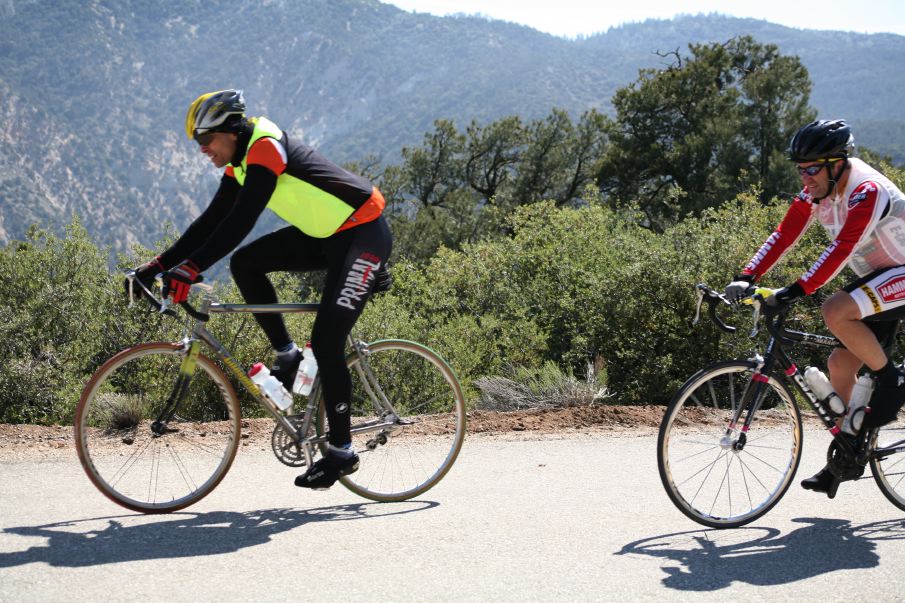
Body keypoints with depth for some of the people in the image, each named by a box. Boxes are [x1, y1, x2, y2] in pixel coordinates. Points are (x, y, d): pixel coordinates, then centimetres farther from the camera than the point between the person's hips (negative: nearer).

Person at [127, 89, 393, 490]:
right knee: (244, 263, -4)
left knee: (326, 341, -16)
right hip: (324, 235, 9)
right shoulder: (240, 164, 8)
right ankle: (288, 358, 6)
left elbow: (240, 222, -31)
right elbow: (211, 222, 9)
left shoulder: (265, 147, -21)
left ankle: (341, 452, -5)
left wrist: (190, 269, -35)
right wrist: (159, 265, 2)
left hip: (363, 234, -9)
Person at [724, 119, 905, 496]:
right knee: (840, 363, 1)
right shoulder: (816, 191, -2)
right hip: (874, 279, 8)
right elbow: (784, 236, -5)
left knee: (835, 312, -31)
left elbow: (842, 248, -37)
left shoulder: (867, 190, -26)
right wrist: (746, 278, -18)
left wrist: (797, 291, -45)